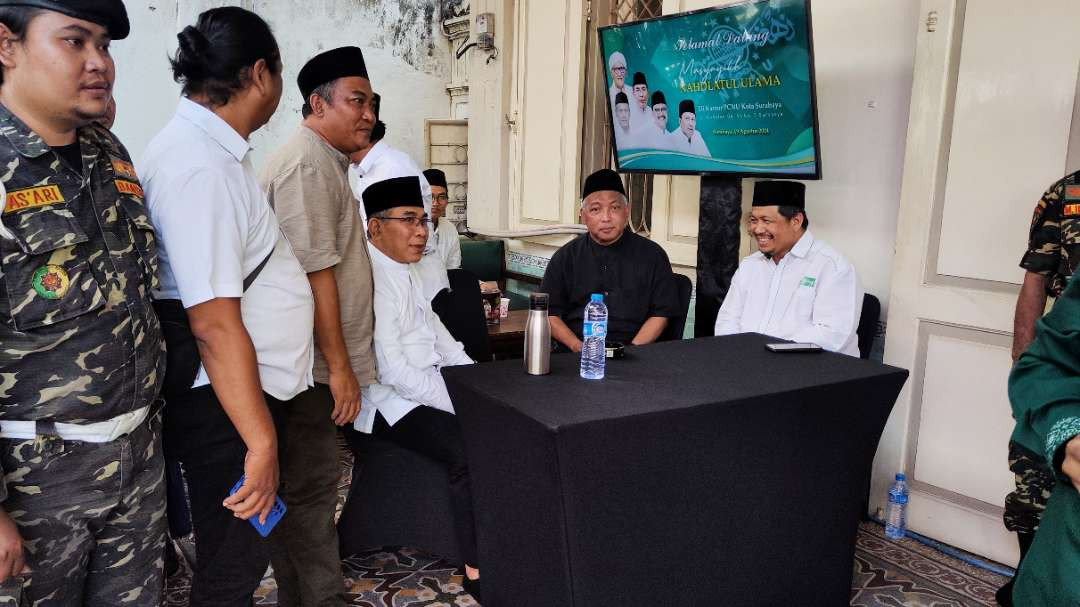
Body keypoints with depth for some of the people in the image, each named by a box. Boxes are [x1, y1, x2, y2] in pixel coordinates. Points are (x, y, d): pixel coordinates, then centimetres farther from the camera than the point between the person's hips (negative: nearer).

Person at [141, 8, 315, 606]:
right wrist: (261, 442, -23)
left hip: (243, 389, 10)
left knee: (236, 554, 23)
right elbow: (214, 324, -27)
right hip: (226, 402, -10)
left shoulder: (206, 148, 9)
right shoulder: (202, 169, -23)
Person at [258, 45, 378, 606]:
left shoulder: (327, 161, 19)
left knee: (303, 484, 17)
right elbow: (315, 272, -21)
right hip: (313, 365, -10)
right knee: (311, 487, -1)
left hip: (314, 364, 10)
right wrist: (339, 366, -19)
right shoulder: (307, 164, -15)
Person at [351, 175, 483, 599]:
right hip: (392, 402, -10)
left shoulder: (406, 269, 13)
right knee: (472, 450, -26)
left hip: (428, 382, 10)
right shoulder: (372, 279, -18)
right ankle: (478, 571, -11)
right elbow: (392, 371, -24)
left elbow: (435, 330, 19)